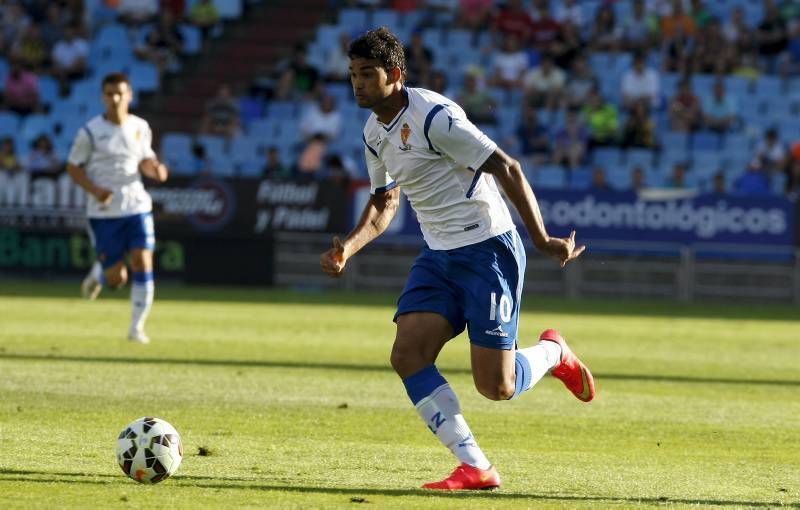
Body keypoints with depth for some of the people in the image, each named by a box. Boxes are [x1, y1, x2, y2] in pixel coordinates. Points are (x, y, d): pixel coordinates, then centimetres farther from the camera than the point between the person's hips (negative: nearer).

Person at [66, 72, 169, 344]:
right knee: (116, 279, -2)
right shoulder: (90, 132, -7)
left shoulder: (140, 127, 5)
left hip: (137, 206, 3)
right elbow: (73, 167, 0)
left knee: (143, 264, -12)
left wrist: (156, 169, -7)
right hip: (103, 212, -3)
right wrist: (94, 189, -17)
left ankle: (137, 327, 0)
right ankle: (98, 273, 36)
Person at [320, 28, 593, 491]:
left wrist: (542, 240, -19)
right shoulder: (375, 134, 9)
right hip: (439, 256, 8)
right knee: (408, 356, -13)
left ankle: (553, 353, 25)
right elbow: (384, 204, 23)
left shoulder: (433, 116, -19)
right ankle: (476, 468, -8)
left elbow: (507, 169, -18)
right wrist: (349, 248, 5)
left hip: (487, 249, -8)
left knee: (495, 387, -9)